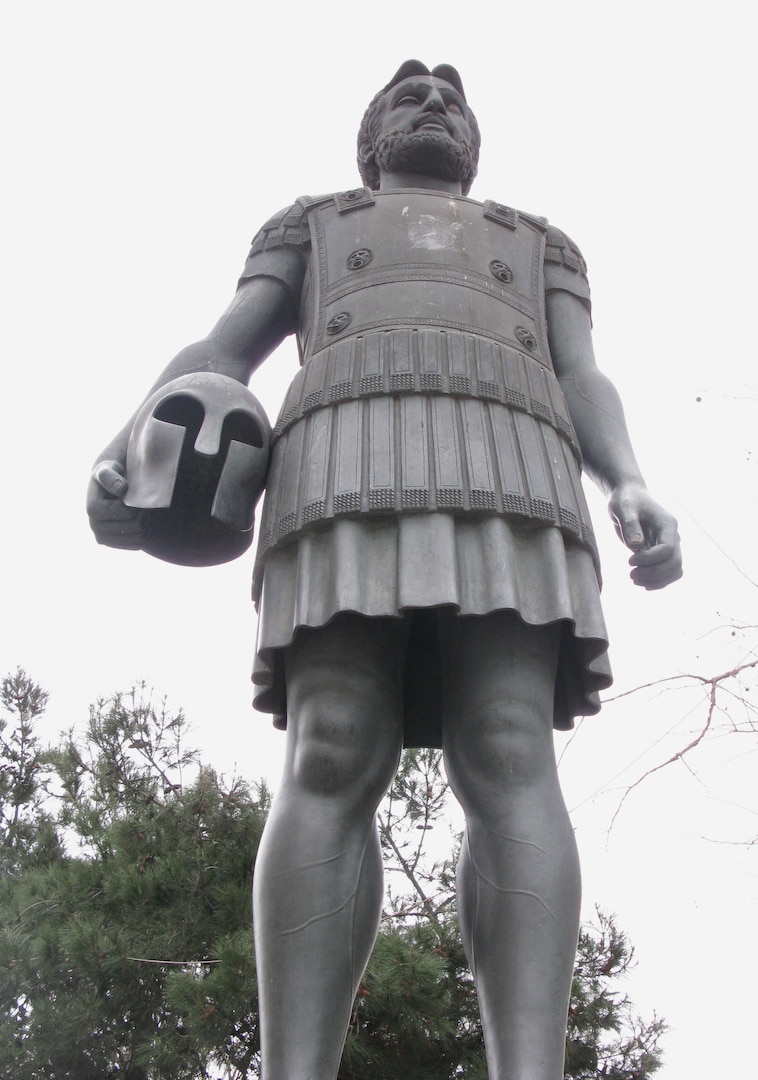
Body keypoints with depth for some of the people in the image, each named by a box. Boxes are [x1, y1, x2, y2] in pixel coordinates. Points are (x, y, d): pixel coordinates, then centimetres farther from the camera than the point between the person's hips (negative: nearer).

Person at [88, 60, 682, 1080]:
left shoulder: (540, 246, 39)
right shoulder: (309, 227, 37)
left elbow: (583, 387, 20)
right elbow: (216, 359, 21)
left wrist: (634, 490, -4)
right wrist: (128, 448, -2)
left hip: (508, 482, 1)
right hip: (350, 476, 0)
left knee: (512, 772, -22)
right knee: (332, 771, -22)